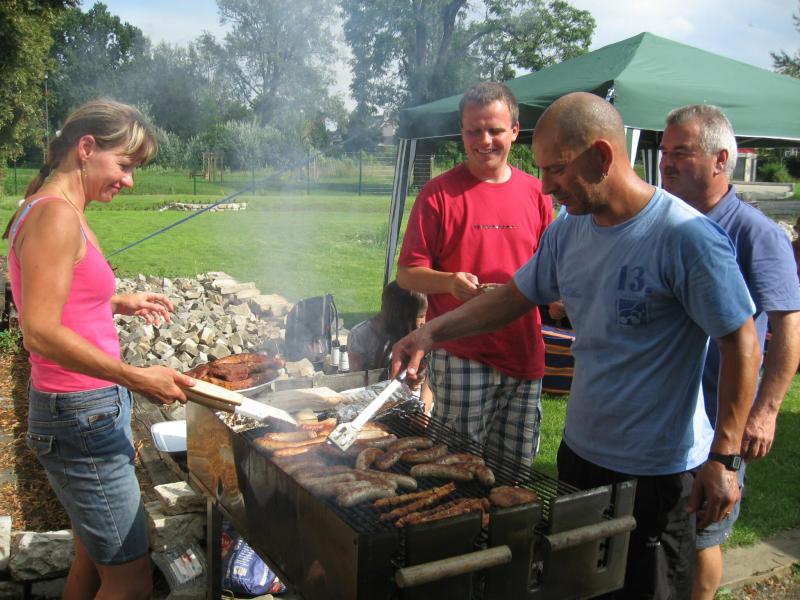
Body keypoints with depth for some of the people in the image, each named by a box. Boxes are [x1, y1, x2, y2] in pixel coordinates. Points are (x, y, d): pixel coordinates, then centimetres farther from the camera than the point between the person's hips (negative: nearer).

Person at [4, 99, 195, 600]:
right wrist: (136, 377, -24)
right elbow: (40, 334, -25)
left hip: (91, 410, 10)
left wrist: (118, 303, 15)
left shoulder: (59, 212, 11)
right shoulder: (56, 216, -18)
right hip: (82, 414, -10)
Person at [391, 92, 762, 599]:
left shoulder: (687, 237, -21)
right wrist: (432, 333, 3)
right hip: (580, 451, 7)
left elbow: (742, 344, -17)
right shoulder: (568, 233, 1)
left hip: (657, 472, -6)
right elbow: (517, 296, 12)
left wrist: (723, 459, -17)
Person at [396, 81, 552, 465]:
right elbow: (407, 273, -2)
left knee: (516, 468, 13)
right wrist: (449, 282, -21)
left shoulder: (535, 192, 9)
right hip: (460, 356, -4)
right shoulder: (439, 192, -3)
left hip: (524, 353, 4)